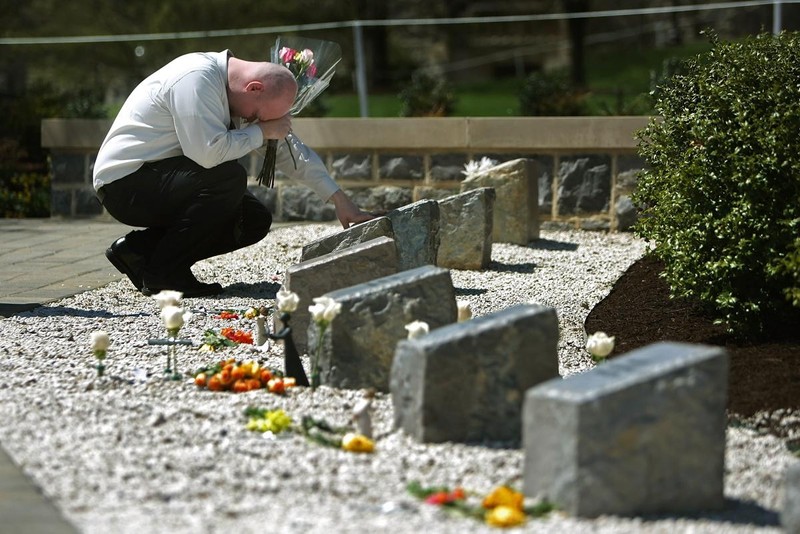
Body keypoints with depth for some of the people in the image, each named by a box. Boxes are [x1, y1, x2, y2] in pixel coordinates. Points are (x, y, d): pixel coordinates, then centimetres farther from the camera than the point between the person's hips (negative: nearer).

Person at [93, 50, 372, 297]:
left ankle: (140, 248, 2)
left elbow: (288, 148, 12)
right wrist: (262, 131, -18)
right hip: (124, 182, -10)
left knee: (255, 221, 0)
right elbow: (209, 151, -34)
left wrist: (341, 201, 8)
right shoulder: (197, 79, -23)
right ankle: (163, 272, -17)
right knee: (230, 178, -28)